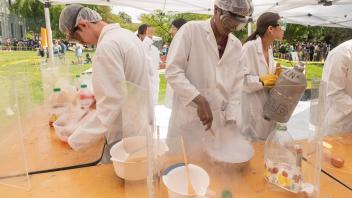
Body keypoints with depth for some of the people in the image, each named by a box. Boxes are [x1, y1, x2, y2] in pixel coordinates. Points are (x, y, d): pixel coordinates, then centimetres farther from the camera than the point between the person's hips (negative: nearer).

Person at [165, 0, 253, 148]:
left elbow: (236, 86, 7)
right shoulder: (191, 30, -7)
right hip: (187, 118, -4)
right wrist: (200, 101, -22)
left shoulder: (237, 46, 8)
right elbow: (172, 71, -15)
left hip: (219, 120, 4)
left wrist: (231, 119, -2)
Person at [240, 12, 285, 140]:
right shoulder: (249, 47, -17)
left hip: (267, 105, 8)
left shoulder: (269, 48, 9)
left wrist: (275, 75, -2)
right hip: (253, 106, -8)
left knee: (266, 141, 16)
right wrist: (262, 80, -26)